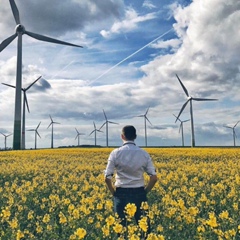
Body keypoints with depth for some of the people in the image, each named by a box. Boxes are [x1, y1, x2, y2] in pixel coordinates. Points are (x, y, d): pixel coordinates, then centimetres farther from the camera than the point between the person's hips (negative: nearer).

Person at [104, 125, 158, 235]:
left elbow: (107, 178, -9)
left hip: (121, 194, -1)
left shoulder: (116, 153, -8)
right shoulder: (144, 154, -2)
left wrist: (114, 192, 5)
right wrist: (144, 192, 9)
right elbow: (154, 178, -3)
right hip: (139, 194, 2)